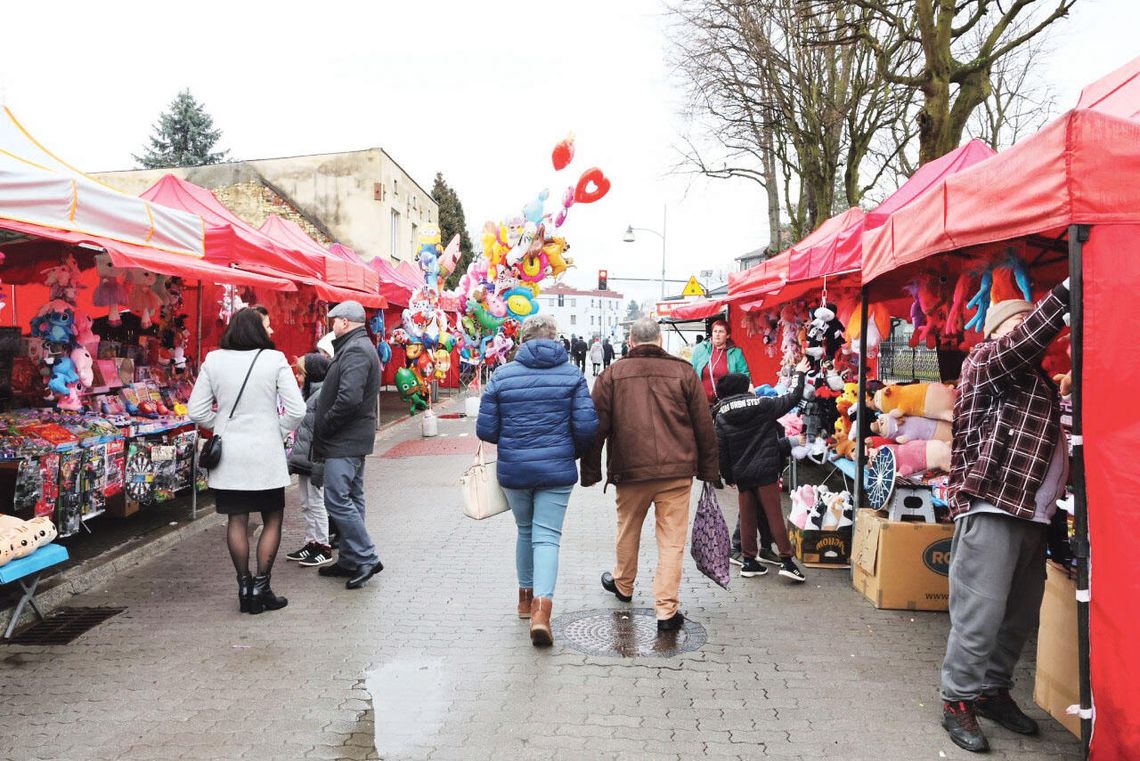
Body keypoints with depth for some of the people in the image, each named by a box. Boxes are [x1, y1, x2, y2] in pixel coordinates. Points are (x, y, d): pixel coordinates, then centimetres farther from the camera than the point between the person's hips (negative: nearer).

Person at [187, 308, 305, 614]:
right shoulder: (274, 360, -9)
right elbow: (296, 410, -10)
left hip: (229, 453, 3)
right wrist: (279, 431, 6)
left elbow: (196, 411, 1)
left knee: (237, 520, 12)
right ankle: (261, 587, 10)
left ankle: (244, 586, 18)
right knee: (272, 520, 11)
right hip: (266, 454, -2)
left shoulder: (213, 361, -2)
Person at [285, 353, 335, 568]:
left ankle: (324, 547, 10)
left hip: (314, 460, -9)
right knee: (306, 505, 16)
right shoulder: (306, 392, 14)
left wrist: (318, 466, -23)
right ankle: (311, 543, 26)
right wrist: (295, 456, 16)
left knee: (316, 504, -1)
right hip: (303, 459, 10)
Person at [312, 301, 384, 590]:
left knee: (337, 500, -9)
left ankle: (367, 558, -4)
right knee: (350, 500, 14)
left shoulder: (354, 351, -17)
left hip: (345, 441, -11)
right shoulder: (361, 347, 17)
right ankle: (350, 560, 23)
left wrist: (324, 426, -15)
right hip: (355, 439, 11)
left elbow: (349, 398, -28)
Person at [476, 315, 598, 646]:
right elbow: (587, 427, -9)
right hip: (556, 470, -2)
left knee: (525, 531, 21)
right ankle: (542, 605, -14)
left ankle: (526, 596, 33)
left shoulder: (502, 375, -3)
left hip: (513, 469, 2)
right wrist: (573, 452, 11)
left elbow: (485, 429, -4)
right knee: (547, 536, 1)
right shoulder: (572, 375, -4)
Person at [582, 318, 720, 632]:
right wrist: (709, 471, 13)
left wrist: (590, 472, 8)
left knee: (628, 531, 21)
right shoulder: (683, 372, 3)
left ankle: (623, 585, 42)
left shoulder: (613, 374, 1)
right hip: (677, 470, -1)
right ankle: (667, 610, 2)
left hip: (630, 470, 1)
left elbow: (597, 427, 1)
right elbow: (704, 426, 5)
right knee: (672, 540, 3)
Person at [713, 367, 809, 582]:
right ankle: (787, 560, -2)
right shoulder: (764, 405, -4)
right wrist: (799, 374, 20)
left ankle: (749, 561, 15)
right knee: (774, 514, 0)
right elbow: (794, 397, 5)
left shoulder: (721, 417, 2)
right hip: (765, 470, -3)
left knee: (747, 518, 10)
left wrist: (728, 476, 10)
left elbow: (721, 451, 1)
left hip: (741, 474, 3)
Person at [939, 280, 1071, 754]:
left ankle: (993, 690, 26)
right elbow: (1024, 343, -17)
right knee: (980, 613, -6)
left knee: (1021, 615, 11)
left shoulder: (1039, 382, 26)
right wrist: (1068, 289, -20)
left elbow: (1059, 437, 21)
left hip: (1032, 514, 8)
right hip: (992, 508, -8)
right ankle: (957, 703, 5)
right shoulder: (984, 359, 2)